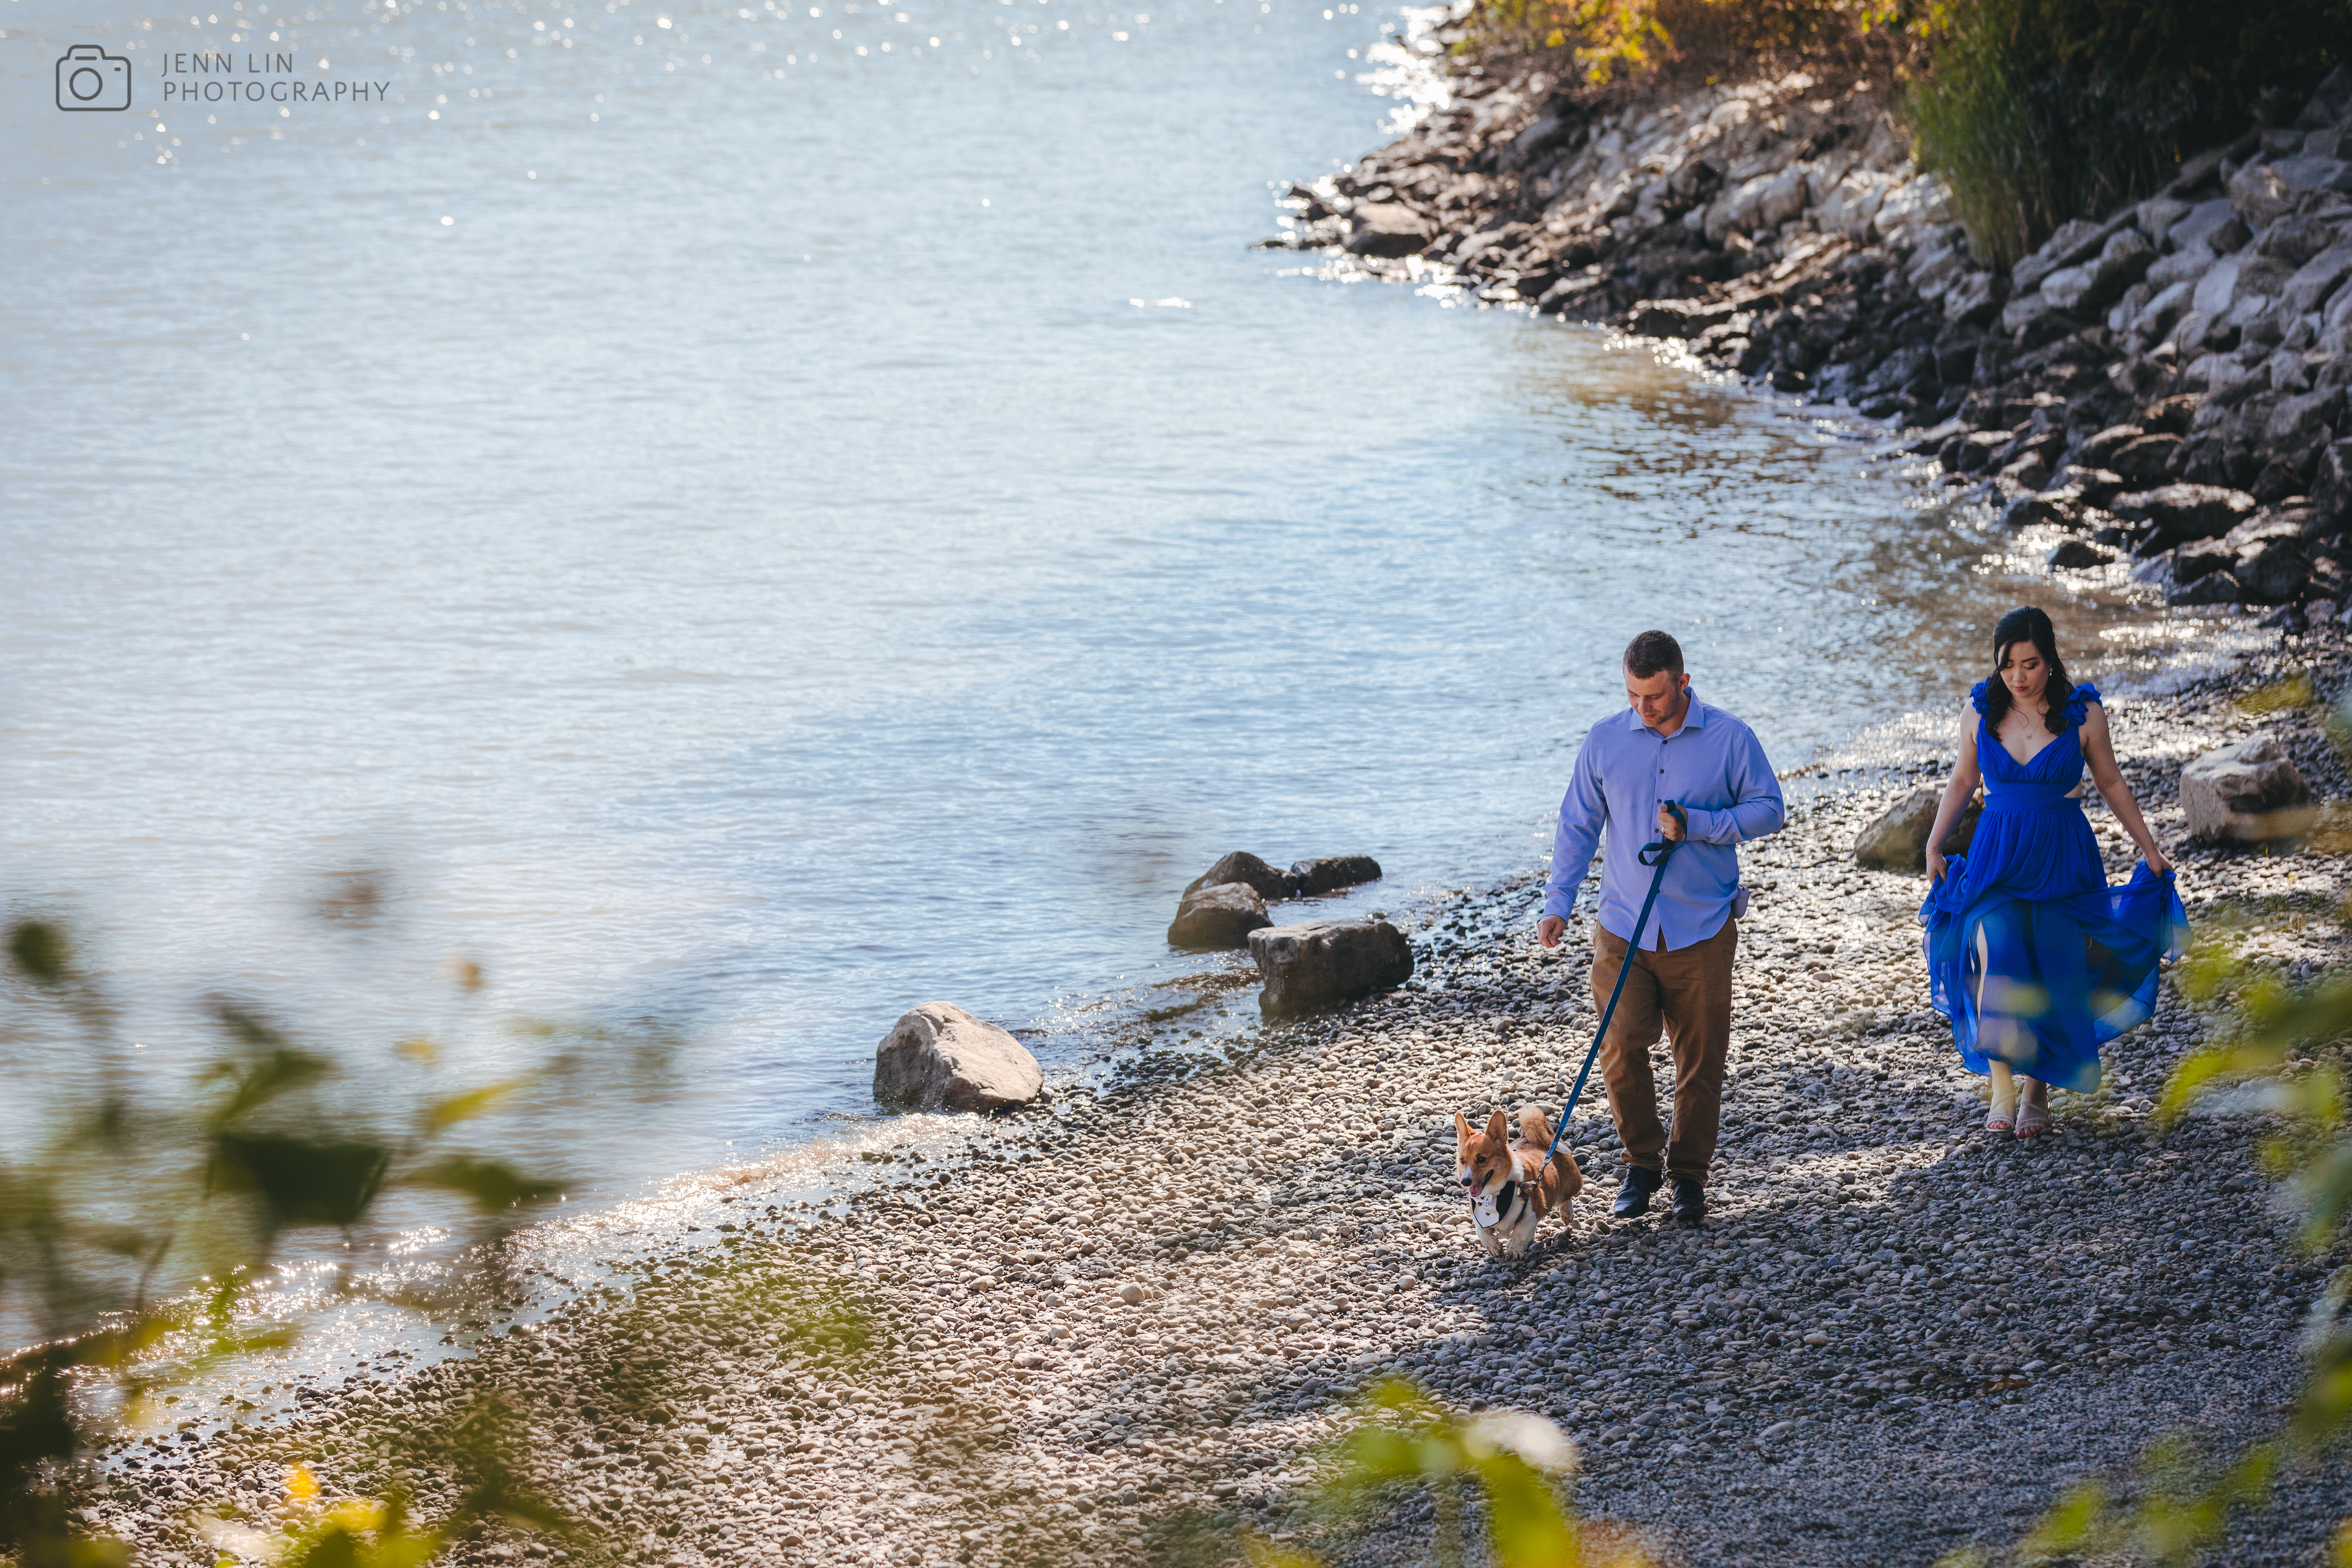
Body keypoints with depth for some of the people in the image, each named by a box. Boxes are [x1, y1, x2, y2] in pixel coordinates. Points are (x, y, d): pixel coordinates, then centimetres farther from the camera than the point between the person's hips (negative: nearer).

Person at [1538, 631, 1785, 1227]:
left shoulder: (1730, 739, -2)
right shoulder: (1604, 741, 4)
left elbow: (1769, 810, 0)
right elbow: (1577, 826, 9)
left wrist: (1696, 825, -14)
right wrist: (1557, 903, -2)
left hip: (1702, 930, -1)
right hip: (1624, 928, 1)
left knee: (1700, 1061, 4)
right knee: (1621, 1049, -10)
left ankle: (1689, 1176, 19)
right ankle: (1642, 1162, 10)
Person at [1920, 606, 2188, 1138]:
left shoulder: (2082, 714, -5)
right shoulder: (1981, 711, 0)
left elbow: (2111, 784, 7)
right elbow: (1963, 781, 14)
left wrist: (2150, 850, 11)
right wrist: (1934, 845, 9)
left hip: (2062, 859, -1)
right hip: (1997, 857, 1)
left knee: (2052, 978, -1)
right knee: (1996, 960, -17)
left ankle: (2037, 1090, 17)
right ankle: (2002, 1090, -13)